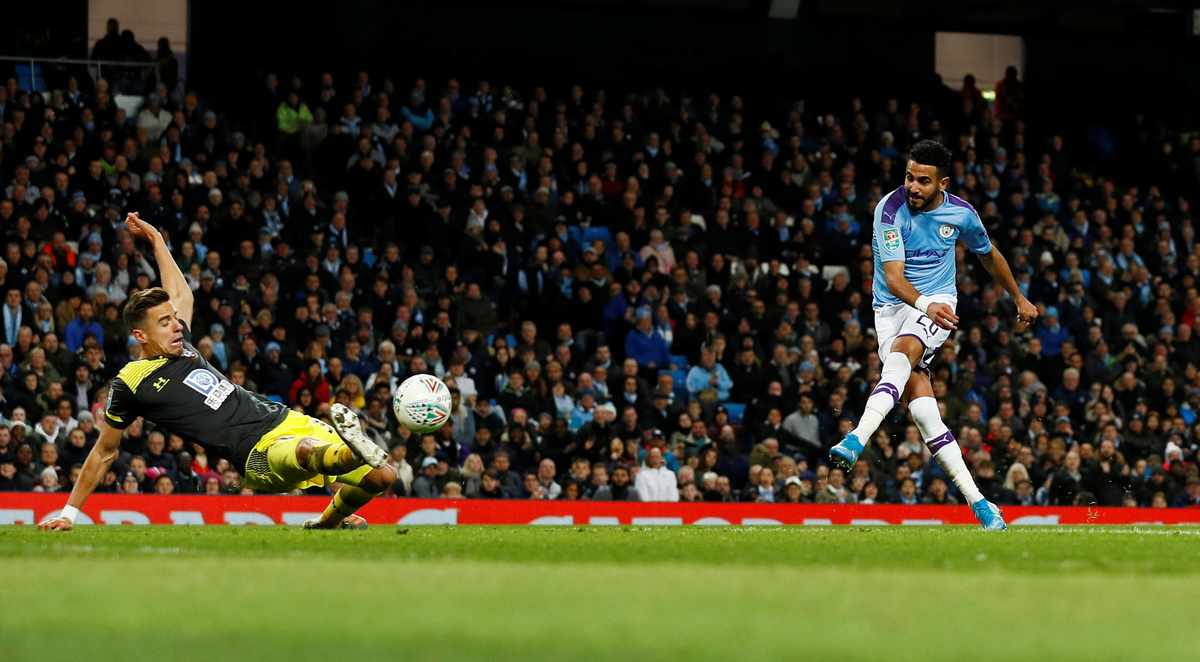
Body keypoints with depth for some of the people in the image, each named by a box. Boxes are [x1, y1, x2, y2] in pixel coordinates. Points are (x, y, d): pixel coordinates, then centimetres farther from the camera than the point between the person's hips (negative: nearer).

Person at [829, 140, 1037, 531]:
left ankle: (857, 439, -50)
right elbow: (893, 278, -24)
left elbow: (989, 255, 20)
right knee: (921, 406, -15)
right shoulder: (891, 210, -14)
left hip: (938, 302, 0)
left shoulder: (961, 213, -3)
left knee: (902, 352, -34)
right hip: (893, 305, 0)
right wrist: (924, 304, -43)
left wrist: (1019, 299, 30)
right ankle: (976, 500, -11)